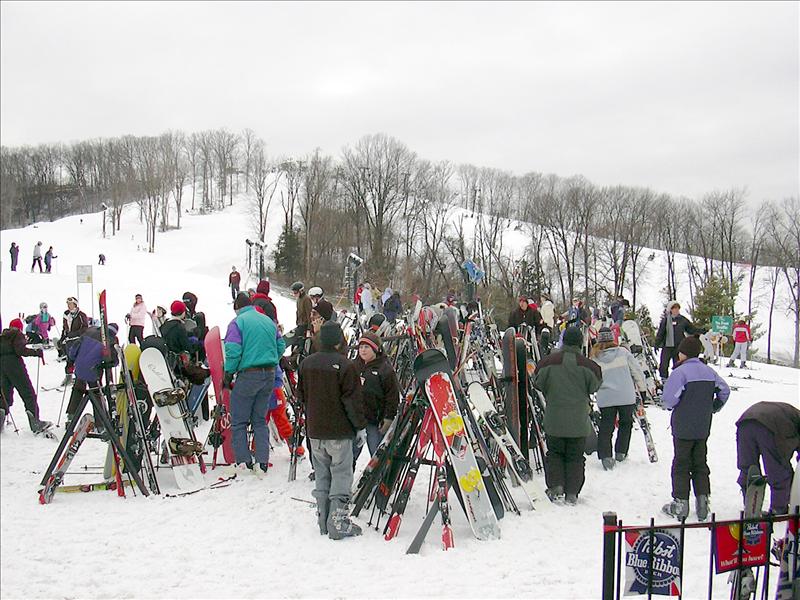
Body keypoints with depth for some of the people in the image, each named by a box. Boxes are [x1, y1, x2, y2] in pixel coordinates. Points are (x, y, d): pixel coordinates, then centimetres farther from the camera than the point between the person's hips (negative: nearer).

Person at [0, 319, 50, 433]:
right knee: (28, 393, -5)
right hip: (14, 364, -6)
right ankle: (35, 423, -13)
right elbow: (20, 350, -14)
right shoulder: (18, 335, 1)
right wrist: (36, 352, -8)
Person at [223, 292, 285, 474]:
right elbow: (281, 346, 12)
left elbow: (233, 351, -14)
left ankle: (243, 460, 5)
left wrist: (228, 374, -4)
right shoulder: (268, 321, 11)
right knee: (260, 420, 14)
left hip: (248, 375, -5)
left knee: (239, 421, 7)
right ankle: (262, 462, 8)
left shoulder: (238, 322, -6)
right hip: (269, 375, 6)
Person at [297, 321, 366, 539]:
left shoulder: (306, 363, 3)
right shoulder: (346, 366, -15)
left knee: (321, 474, 14)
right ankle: (338, 521, -1)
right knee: (341, 474, 2)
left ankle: (322, 521, 19)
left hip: (315, 430, 5)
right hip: (339, 431, -5)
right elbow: (353, 400, -14)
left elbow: (301, 396, 13)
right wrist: (361, 424, -2)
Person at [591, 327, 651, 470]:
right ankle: (621, 453, 23)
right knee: (626, 423, 21)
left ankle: (605, 456, -5)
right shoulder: (623, 352, -2)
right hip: (626, 397, 0)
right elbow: (637, 370, 2)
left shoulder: (595, 358, -1)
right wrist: (642, 388, 16)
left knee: (605, 426, 8)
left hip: (605, 399, 0)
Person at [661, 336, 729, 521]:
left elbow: (669, 399, -22)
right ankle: (703, 502, 14)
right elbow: (725, 391, 12)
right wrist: (713, 408, 21)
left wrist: (669, 406, 0)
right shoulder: (709, 372, 5)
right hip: (704, 428, 6)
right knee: (700, 464, 15)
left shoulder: (680, 372, -17)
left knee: (681, 465, 5)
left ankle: (680, 503, 8)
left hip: (683, 428, -6)